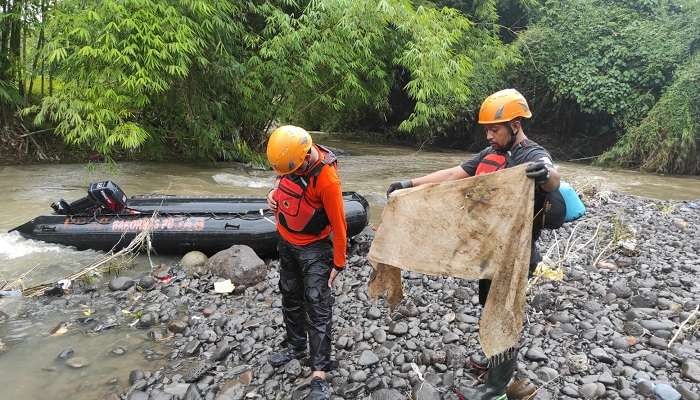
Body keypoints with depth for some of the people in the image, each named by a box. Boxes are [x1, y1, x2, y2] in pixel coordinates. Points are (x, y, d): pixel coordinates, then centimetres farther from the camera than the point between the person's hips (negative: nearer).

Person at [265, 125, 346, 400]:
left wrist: (338, 264, -14)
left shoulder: (326, 180, -30)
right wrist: (274, 192, -8)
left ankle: (319, 374, 3)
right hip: (286, 241, 7)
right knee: (290, 297, 20)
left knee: (317, 307, -4)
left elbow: (338, 224, -22)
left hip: (313, 248, -7)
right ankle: (296, 346, 40)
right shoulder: (289, 158, -10)